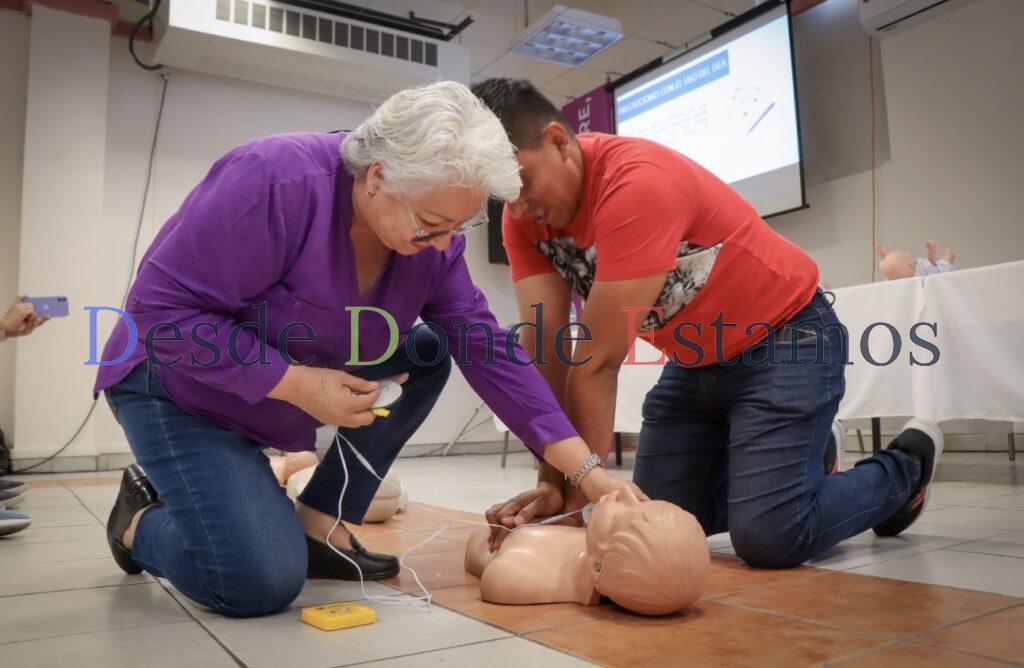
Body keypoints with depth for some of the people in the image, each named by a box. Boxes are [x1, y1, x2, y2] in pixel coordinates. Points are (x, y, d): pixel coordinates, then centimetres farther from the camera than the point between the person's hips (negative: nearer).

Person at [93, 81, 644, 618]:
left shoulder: (433, 234, -12)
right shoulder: (277, 182, -31)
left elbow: (486, 351, -13)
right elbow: (161, 310, -27)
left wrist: (587, 471, -17)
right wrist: (296, 383, -32)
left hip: (293, 389, 6)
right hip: (185, 388, -6)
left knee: (428, 353, -9)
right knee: (261, 582, -21)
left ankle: (319, 524, -1)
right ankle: (142, 518, 12)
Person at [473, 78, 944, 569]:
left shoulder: (637, 183, -31)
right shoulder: (525, 214, -7)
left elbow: (598, 361, -30)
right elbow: (544, 350, -13)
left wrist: (582, 497, -23)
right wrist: (552, 482, -18)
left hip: (785, 340, -7)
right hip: (694, 361, 7)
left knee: (768, 536, -17)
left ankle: (904, 467, 13)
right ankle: (799, 457, 27)